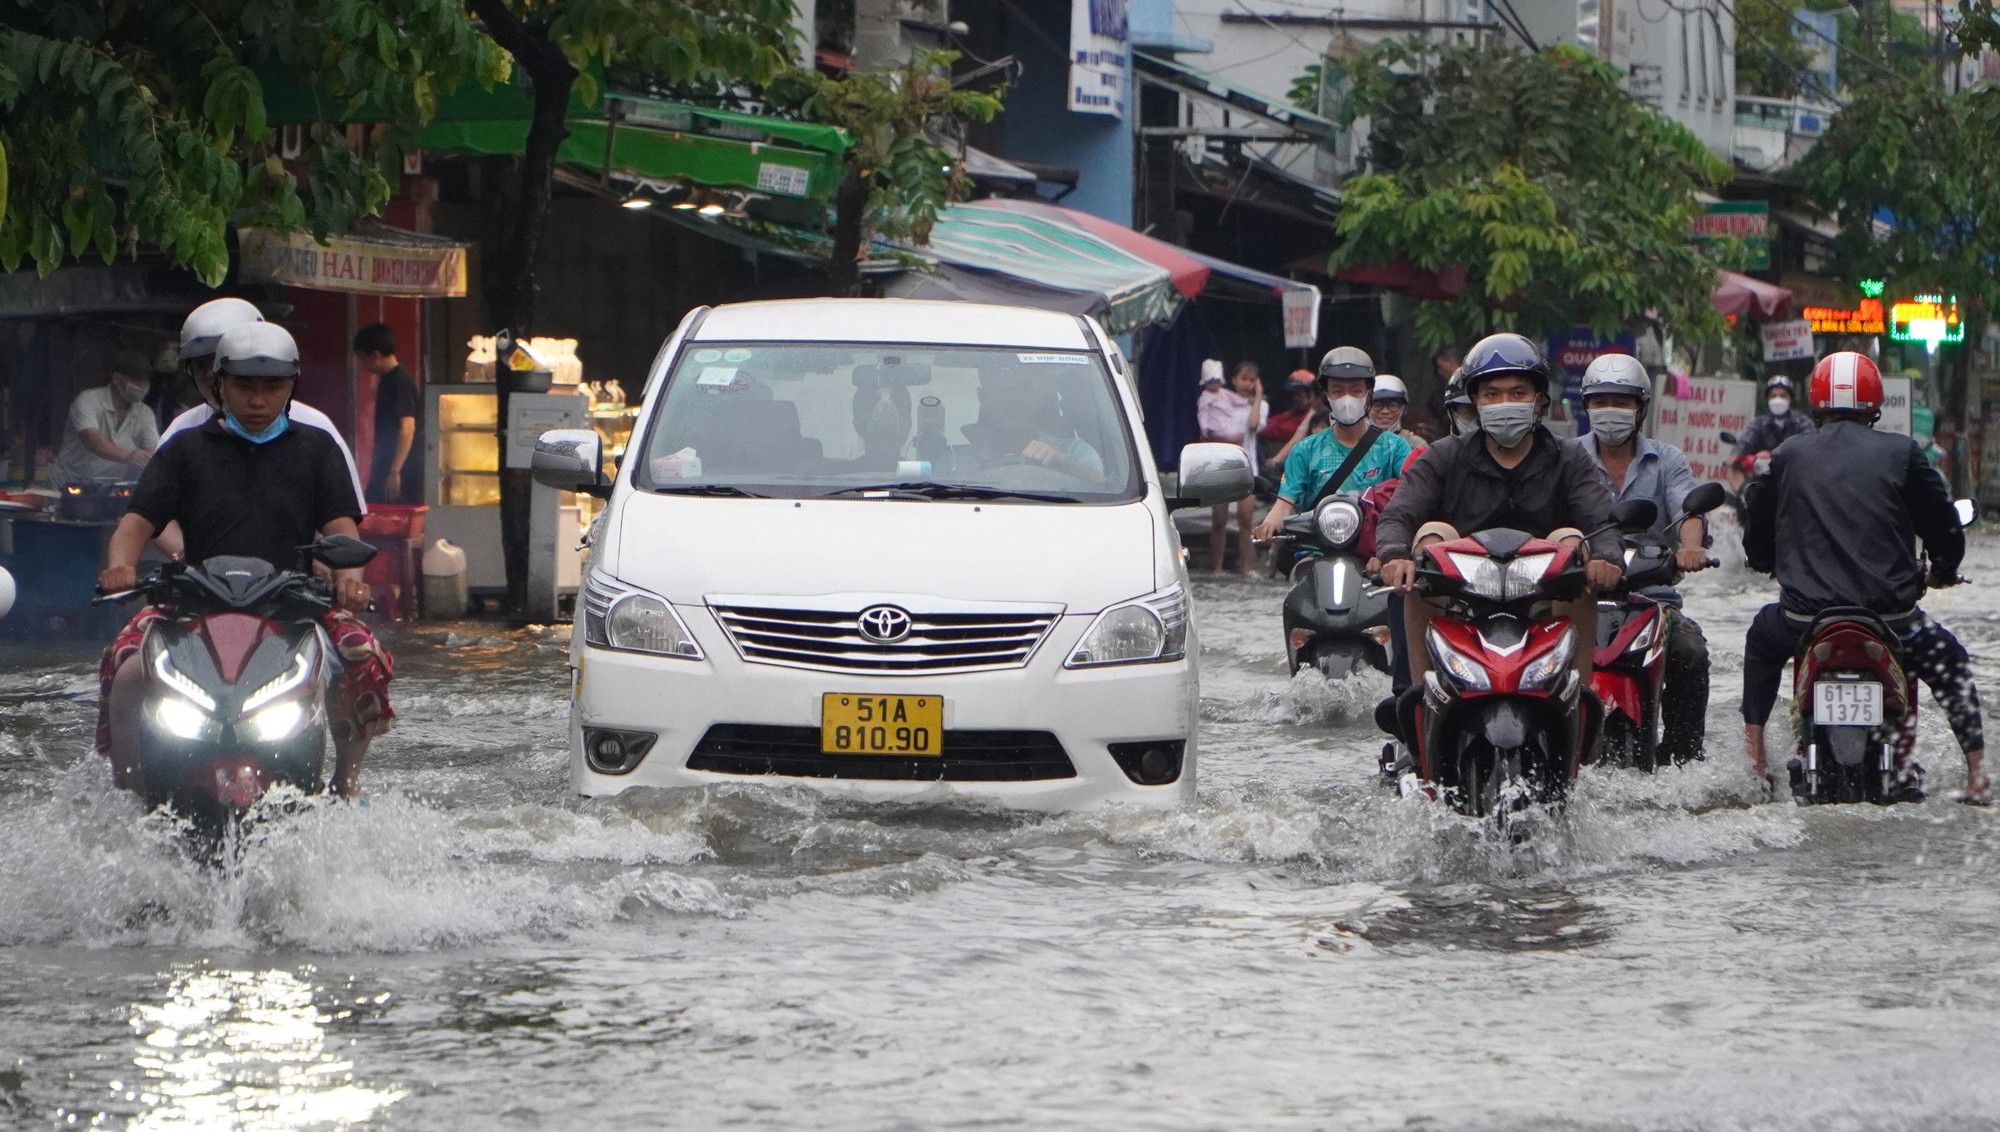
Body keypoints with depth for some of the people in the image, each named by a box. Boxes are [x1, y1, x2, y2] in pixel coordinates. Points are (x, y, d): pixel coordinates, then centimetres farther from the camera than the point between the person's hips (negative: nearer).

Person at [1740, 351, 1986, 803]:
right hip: (1890, 613, -1)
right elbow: (1945, 529, 3)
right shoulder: (1900, 453, 0)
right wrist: (1943, 571, 26)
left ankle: (1755, 764, 29)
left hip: (1806, 616, 1)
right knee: (1950, 662, 27)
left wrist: (1780, 567, 38)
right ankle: (1977, 776, 15)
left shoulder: (1788, 456, 6)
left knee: (1763, 640, 34)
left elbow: (1756, 543, 14)